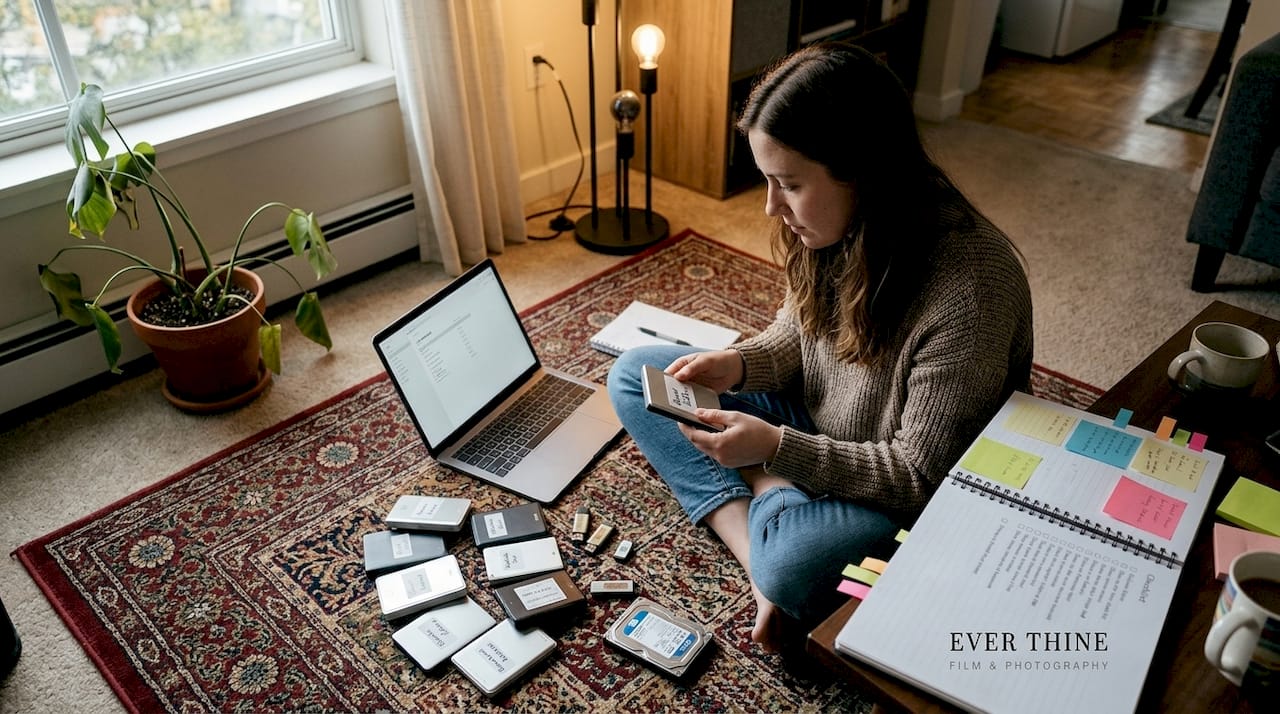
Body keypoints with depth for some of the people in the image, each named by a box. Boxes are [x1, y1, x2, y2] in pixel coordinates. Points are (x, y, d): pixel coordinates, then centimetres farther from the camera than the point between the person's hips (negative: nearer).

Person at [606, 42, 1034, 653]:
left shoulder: (967, 290, -33)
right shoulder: (831, 225, -13)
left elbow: (920, 477, -24)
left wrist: (777, 449, -31)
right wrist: (739, 364, -13)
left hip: (898, 502, -7)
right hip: (815, 422, 8)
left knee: (791, 566, -39)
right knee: (633, 375, -1)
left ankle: (770, 500, -3)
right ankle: (755, 542, -13)